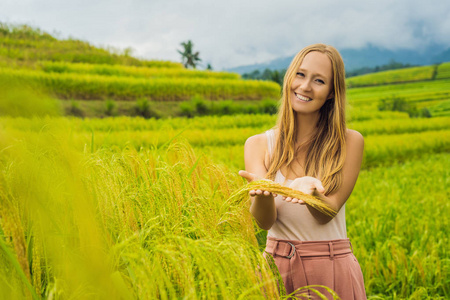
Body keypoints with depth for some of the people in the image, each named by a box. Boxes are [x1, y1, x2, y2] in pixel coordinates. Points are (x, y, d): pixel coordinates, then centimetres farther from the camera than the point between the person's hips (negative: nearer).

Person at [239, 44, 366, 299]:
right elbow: (264, 221, -9)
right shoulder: (258, 145, 0)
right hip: (277, 268, 1)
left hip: (333, 270, -1)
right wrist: (262, 193, -30)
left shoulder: (349, 142, -3)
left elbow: (328, 213, -9)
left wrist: (310, 189, -30)